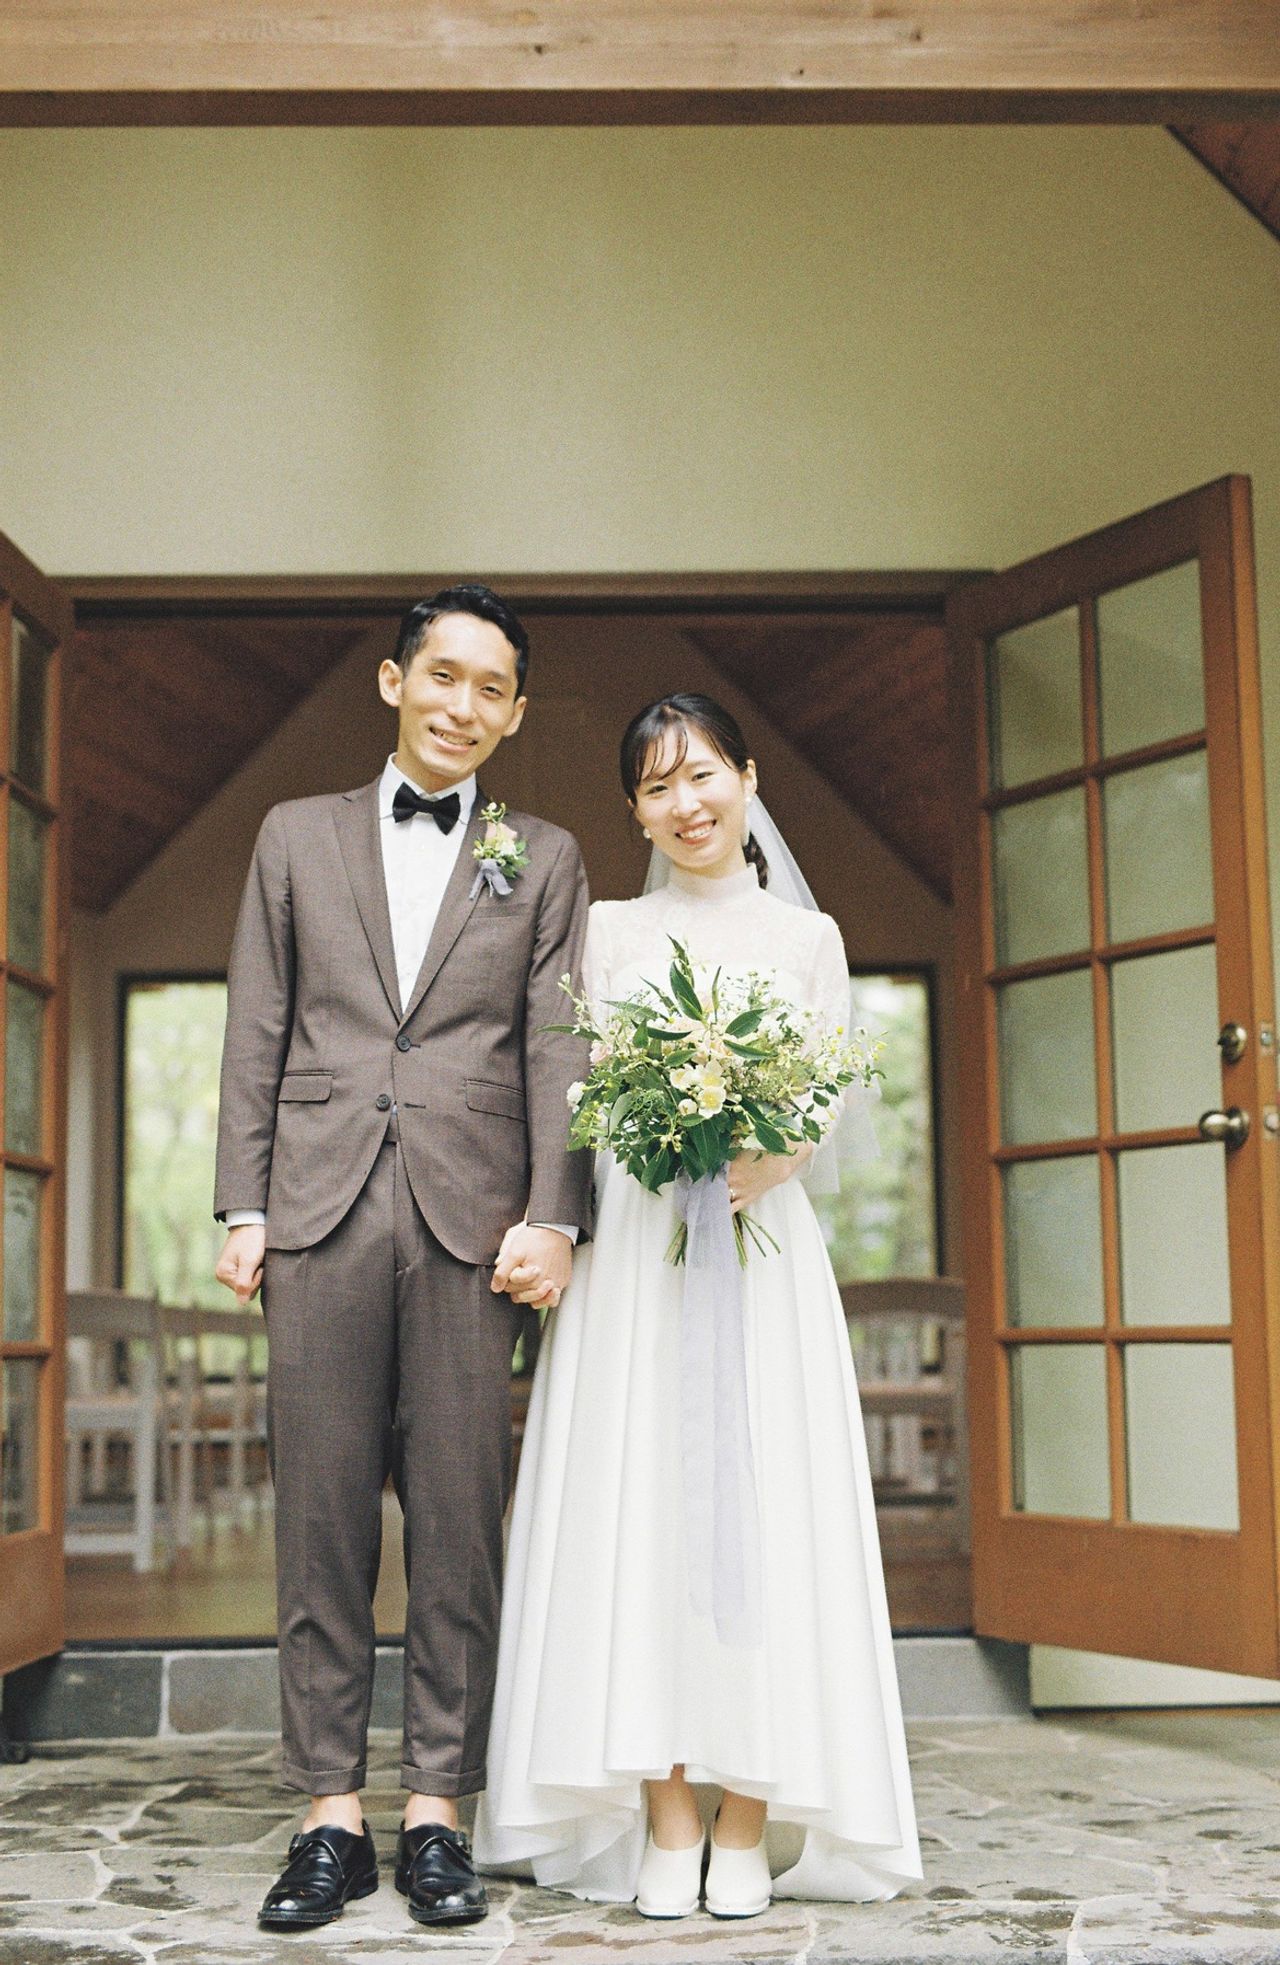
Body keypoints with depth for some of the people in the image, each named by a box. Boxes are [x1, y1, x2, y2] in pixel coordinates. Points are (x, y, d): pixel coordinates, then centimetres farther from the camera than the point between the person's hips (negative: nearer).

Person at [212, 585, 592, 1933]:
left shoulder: (543, 860, 13)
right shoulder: (297, 837, 15)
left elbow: (556, 1049, 5)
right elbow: (257, 1037, 10)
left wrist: (551, 1217, -6)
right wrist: (242, 1209, 2)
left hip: (471, 1220, 0)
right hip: (321, 1213, 1)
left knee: (458, 1528, 1)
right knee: (321, 1524, 2)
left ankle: (437, 1812, 8)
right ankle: (331, 1817, 9)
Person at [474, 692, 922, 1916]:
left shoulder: (808, 938, 12)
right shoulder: (610, 932, 12)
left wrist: (765, 1160, -13)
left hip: (764, 1242, 0)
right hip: (632, 1247, 0)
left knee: (762, 1516, -4)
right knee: (639, 1510, -5)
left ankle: (747, 1828, 1)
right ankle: (664, 1828, 0)